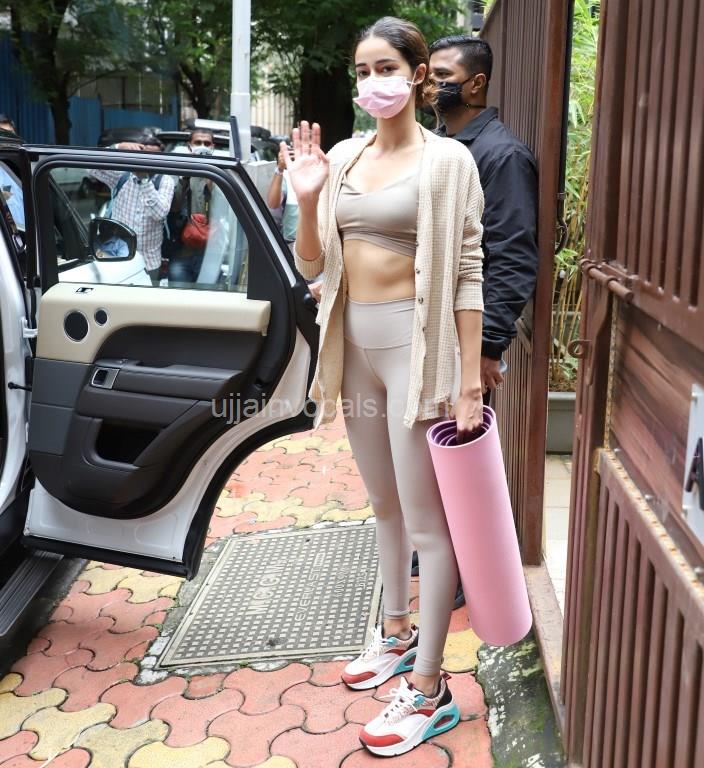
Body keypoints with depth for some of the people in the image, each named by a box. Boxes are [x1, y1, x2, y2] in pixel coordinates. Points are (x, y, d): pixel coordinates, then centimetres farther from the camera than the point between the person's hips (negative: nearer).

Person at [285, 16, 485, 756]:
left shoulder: (446, 160, -7)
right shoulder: (342, 156, 8)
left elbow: (466, 274, -10)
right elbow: (311, 265, 9)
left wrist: (469, 381, -15)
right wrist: (307, 199, -9)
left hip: (414, 342, -6)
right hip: (356, 343, 6)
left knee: (427, 516, -1)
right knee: (384, 504, 19)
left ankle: (428, 688, 9)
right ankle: (397, 633, 37)